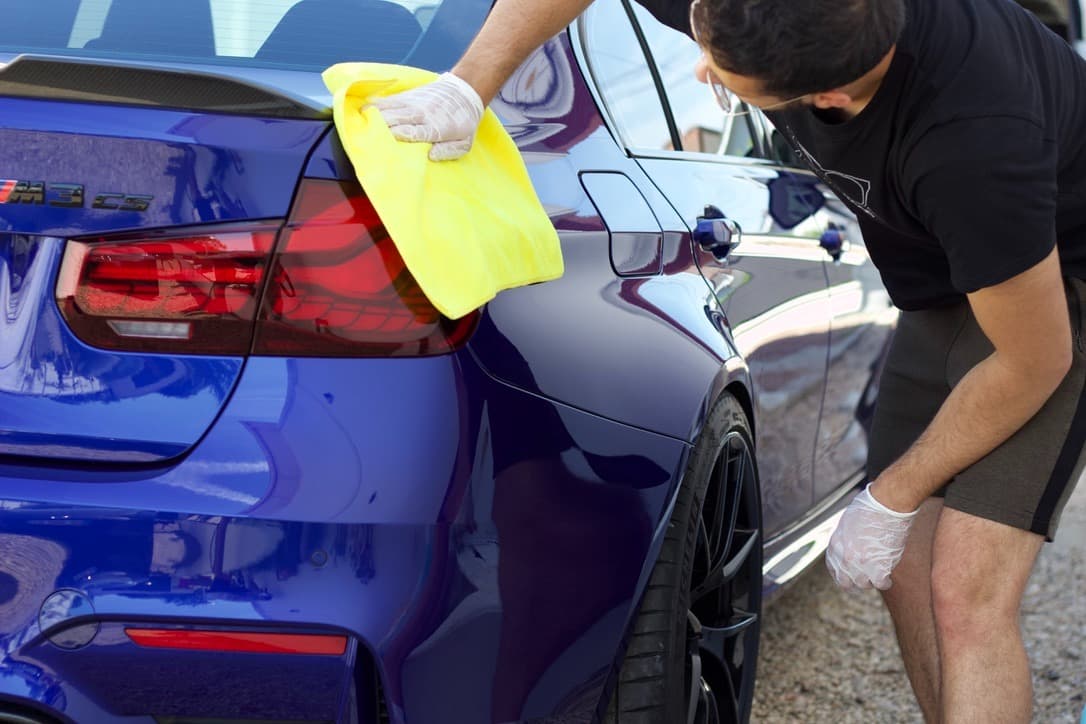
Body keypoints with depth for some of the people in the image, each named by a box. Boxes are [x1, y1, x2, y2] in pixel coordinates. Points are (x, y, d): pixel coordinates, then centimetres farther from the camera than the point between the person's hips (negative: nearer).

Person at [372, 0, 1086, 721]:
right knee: (907, 576, 6)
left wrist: (889, 502, -16)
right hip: (942, 288, 8)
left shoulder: (971, 138, -41)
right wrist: (468, 87, -19)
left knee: (964, 596, -19)